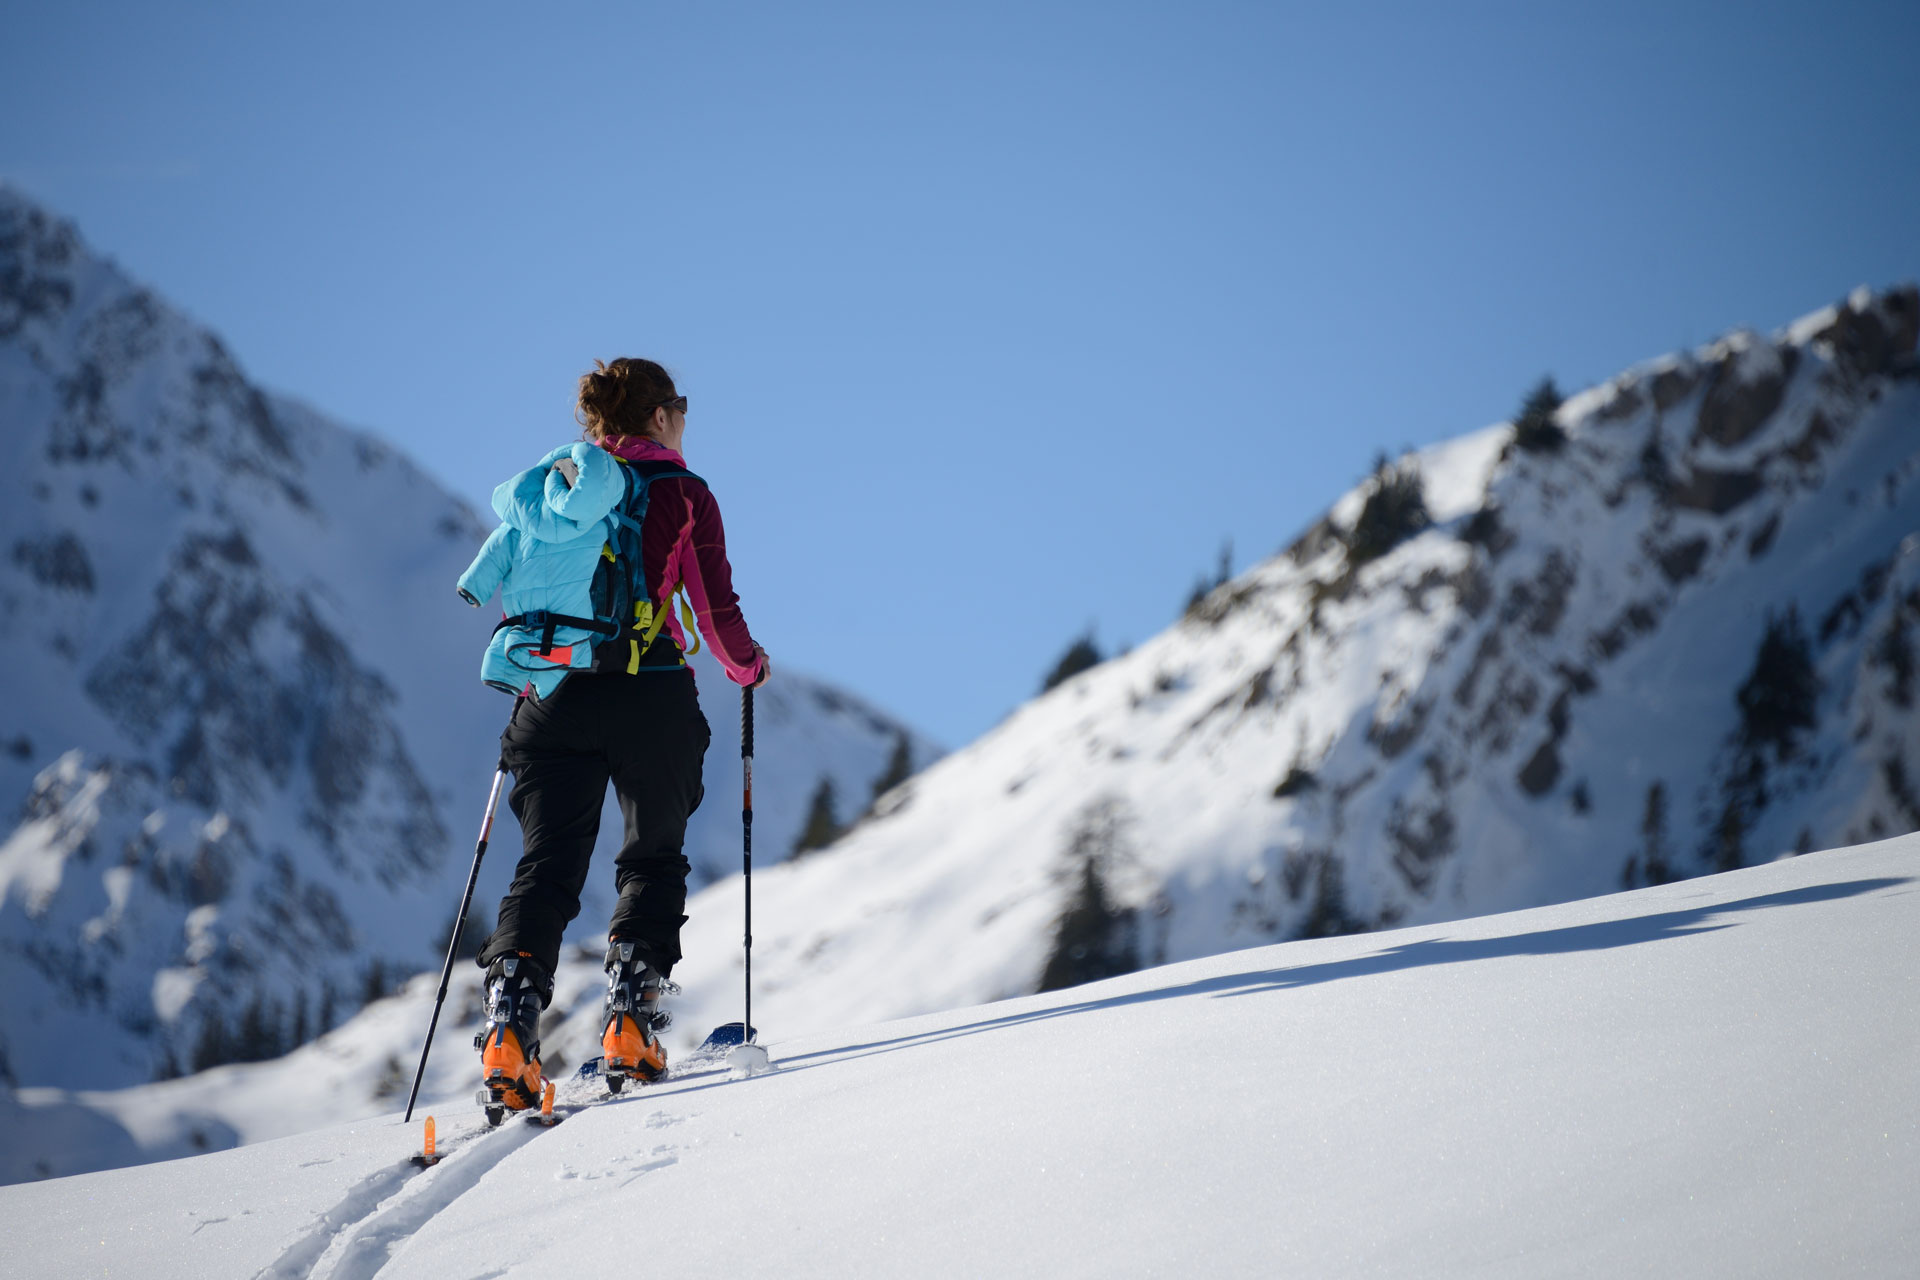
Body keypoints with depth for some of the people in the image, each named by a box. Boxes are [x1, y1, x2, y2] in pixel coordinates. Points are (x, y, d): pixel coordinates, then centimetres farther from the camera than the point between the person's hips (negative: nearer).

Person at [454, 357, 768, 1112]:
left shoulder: (549, 485, 14)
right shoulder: (680, 494, 1)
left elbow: (503, 586, 16)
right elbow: (717, 614, 1)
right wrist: (748, 667, 21)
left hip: (549, 692, 3)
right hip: (647, 696, -3)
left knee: (546, 869, 4)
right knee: (653, 860, 12)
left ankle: (509, 1028, -14)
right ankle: (629, 1022, -1)